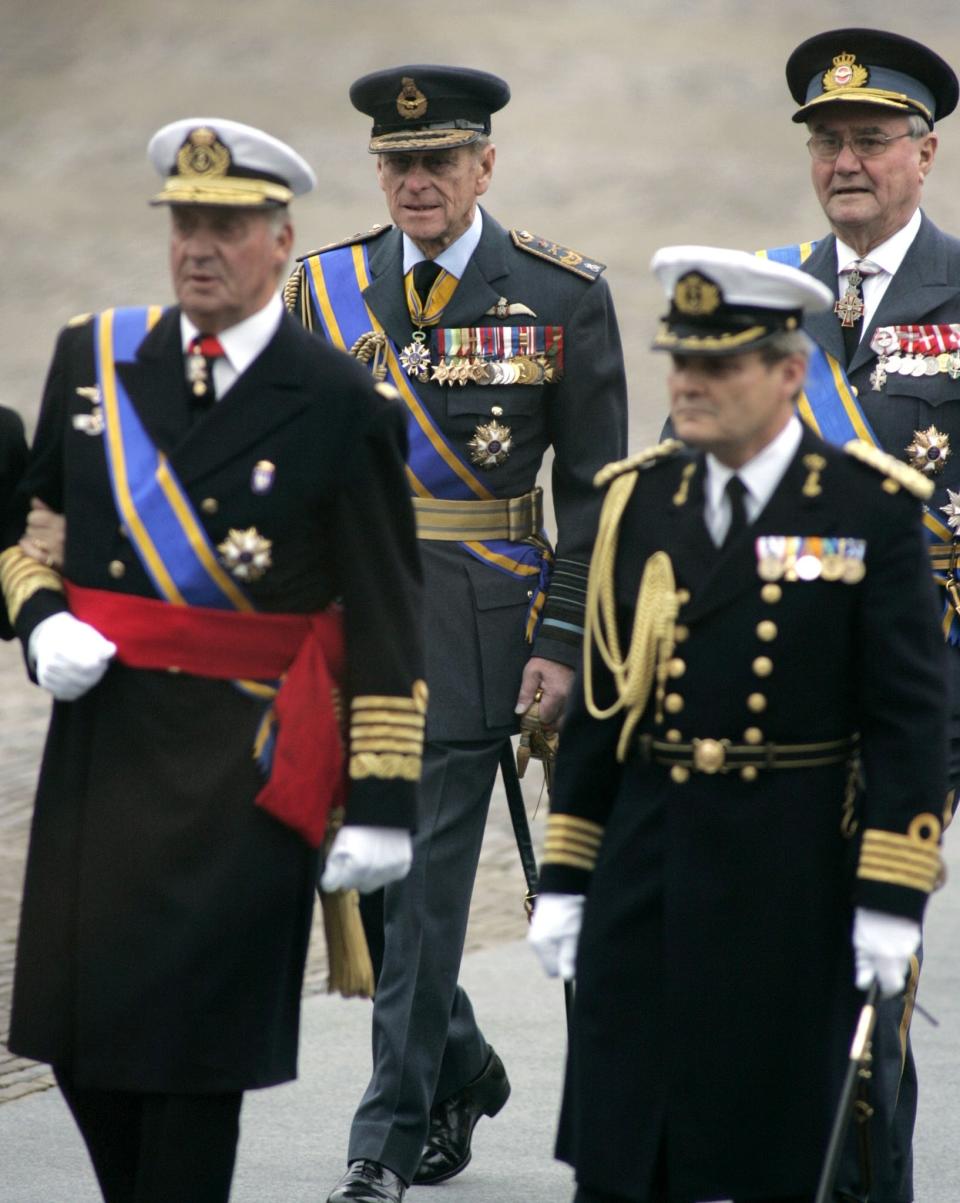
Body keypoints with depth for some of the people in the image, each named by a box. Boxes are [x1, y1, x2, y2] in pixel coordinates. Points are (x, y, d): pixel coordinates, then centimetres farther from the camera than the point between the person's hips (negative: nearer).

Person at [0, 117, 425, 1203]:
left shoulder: (341, 407, -5)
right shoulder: (92, 359, 7)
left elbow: (386, 624, -5)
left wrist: (381, 805, -10)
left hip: (243, 765, -4)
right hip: (99, 743, 4)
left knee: (196, 1040, -2)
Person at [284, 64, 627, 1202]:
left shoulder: (561, 293, -2)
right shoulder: (324, 286, 7)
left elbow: (593, 486, -1)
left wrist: (563, 642, -8)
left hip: (476, 614, -4)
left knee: (428, 872, -4)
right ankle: (462, 1067, 29)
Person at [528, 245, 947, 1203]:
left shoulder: (872, 508, -4)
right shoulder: (637, 499, 7)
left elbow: (908, 716, -6)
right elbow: (600, 699, 11)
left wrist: (891, 898, -11)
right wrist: (564, 877, 9)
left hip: (794, 876, -3)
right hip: (644, 865, 3)